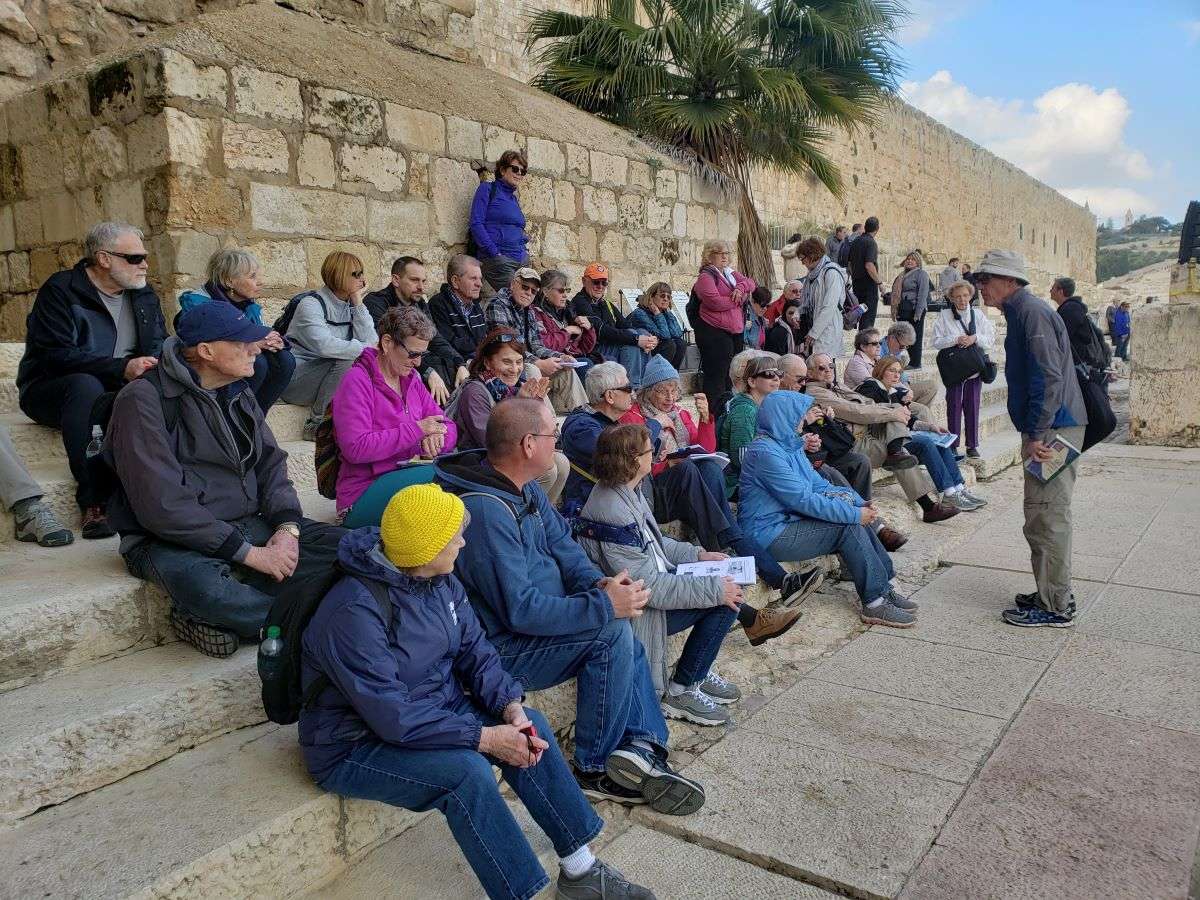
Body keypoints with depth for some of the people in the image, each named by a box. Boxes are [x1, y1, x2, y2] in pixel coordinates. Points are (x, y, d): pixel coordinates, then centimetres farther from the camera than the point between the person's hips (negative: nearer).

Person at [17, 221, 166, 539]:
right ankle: (93, 502, -40)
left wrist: (154, 365, -13)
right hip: (51, 391, -5)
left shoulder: (144, 295, 10)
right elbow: (58, 355, -20)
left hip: (122, 390, 5)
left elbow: (160, 344, 13)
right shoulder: (60, 290, -9)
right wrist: (122, 368, -33)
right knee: (85, 384, -40)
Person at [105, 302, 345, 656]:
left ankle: (213, 616, -16)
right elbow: (162, 506, -20)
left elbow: (271, 463, 11)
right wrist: (249, 553, -21)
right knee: (203, 584, -40)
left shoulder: (238, 393, 11)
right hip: (171, 539, -6)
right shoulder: (144, 399, -13)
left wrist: (288, 527, -9)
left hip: (246, 525, 7)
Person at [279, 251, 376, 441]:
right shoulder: (311, 303, -13)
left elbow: (369, 341, -6)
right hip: (296, 379, -6)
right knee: (348, 361, -29)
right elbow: (324, 345, -29)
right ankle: (317, 425, -18)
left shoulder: (350, 306, 8)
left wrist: (358, 302, -7)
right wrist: (365, 350, -27)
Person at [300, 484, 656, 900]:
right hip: (356, 747, -7)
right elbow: (393, 717, -30)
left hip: (436, 708, 8)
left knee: (530, 726, -10)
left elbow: (475, 652, 1)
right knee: (466, 770, -31)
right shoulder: (354, 612, -29)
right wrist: (485, 738, -28)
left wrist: (510, 706, -17)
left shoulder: (441, 581, -4)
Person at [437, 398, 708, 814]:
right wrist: (604, 605, -26)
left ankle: (643, 745, -1)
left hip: (536, 619, 10)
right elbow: (520, 611, -30)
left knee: (624, 634, 9)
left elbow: (561, 543, 6)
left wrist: (597, 583, -14)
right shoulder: (486, 511, -29)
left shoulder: (525, 489, 2)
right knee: (612, 633, -21)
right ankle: (595, 769, -7)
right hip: (501, 651, -10)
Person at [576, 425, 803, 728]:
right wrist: (715, 589, -24)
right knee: (725, 599, -15)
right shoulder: (613, 515, -29)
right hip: (634, 614, -10)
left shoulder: (625, 492, 1)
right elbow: (648, 587, -28)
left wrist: (698, 555, 7)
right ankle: (680, 693, -2)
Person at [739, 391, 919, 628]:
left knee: (855, 519, -3)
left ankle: (884, 586, 4)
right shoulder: (765, 452, -20)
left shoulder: (789, 444, 11)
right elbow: (802, 499, -23)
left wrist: (860, 503, -2)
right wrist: (854, 513, -19)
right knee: (849, 526, -16)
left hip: (788, 520, 9)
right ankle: (875, 602, -9)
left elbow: (818, 484, 12)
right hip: (770, 535, -9)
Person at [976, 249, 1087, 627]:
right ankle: (1054, 593, 26)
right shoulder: (1022, 312, 18)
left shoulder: (1031, 312, -14)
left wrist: (1036, 435, -22)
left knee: (1046, 517, -6)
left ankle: (1054, 608, 2)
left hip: (1054, 428, -11)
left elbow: (1049, 377, -22)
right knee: (1046, 516, 16)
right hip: (1048, 428, 11)